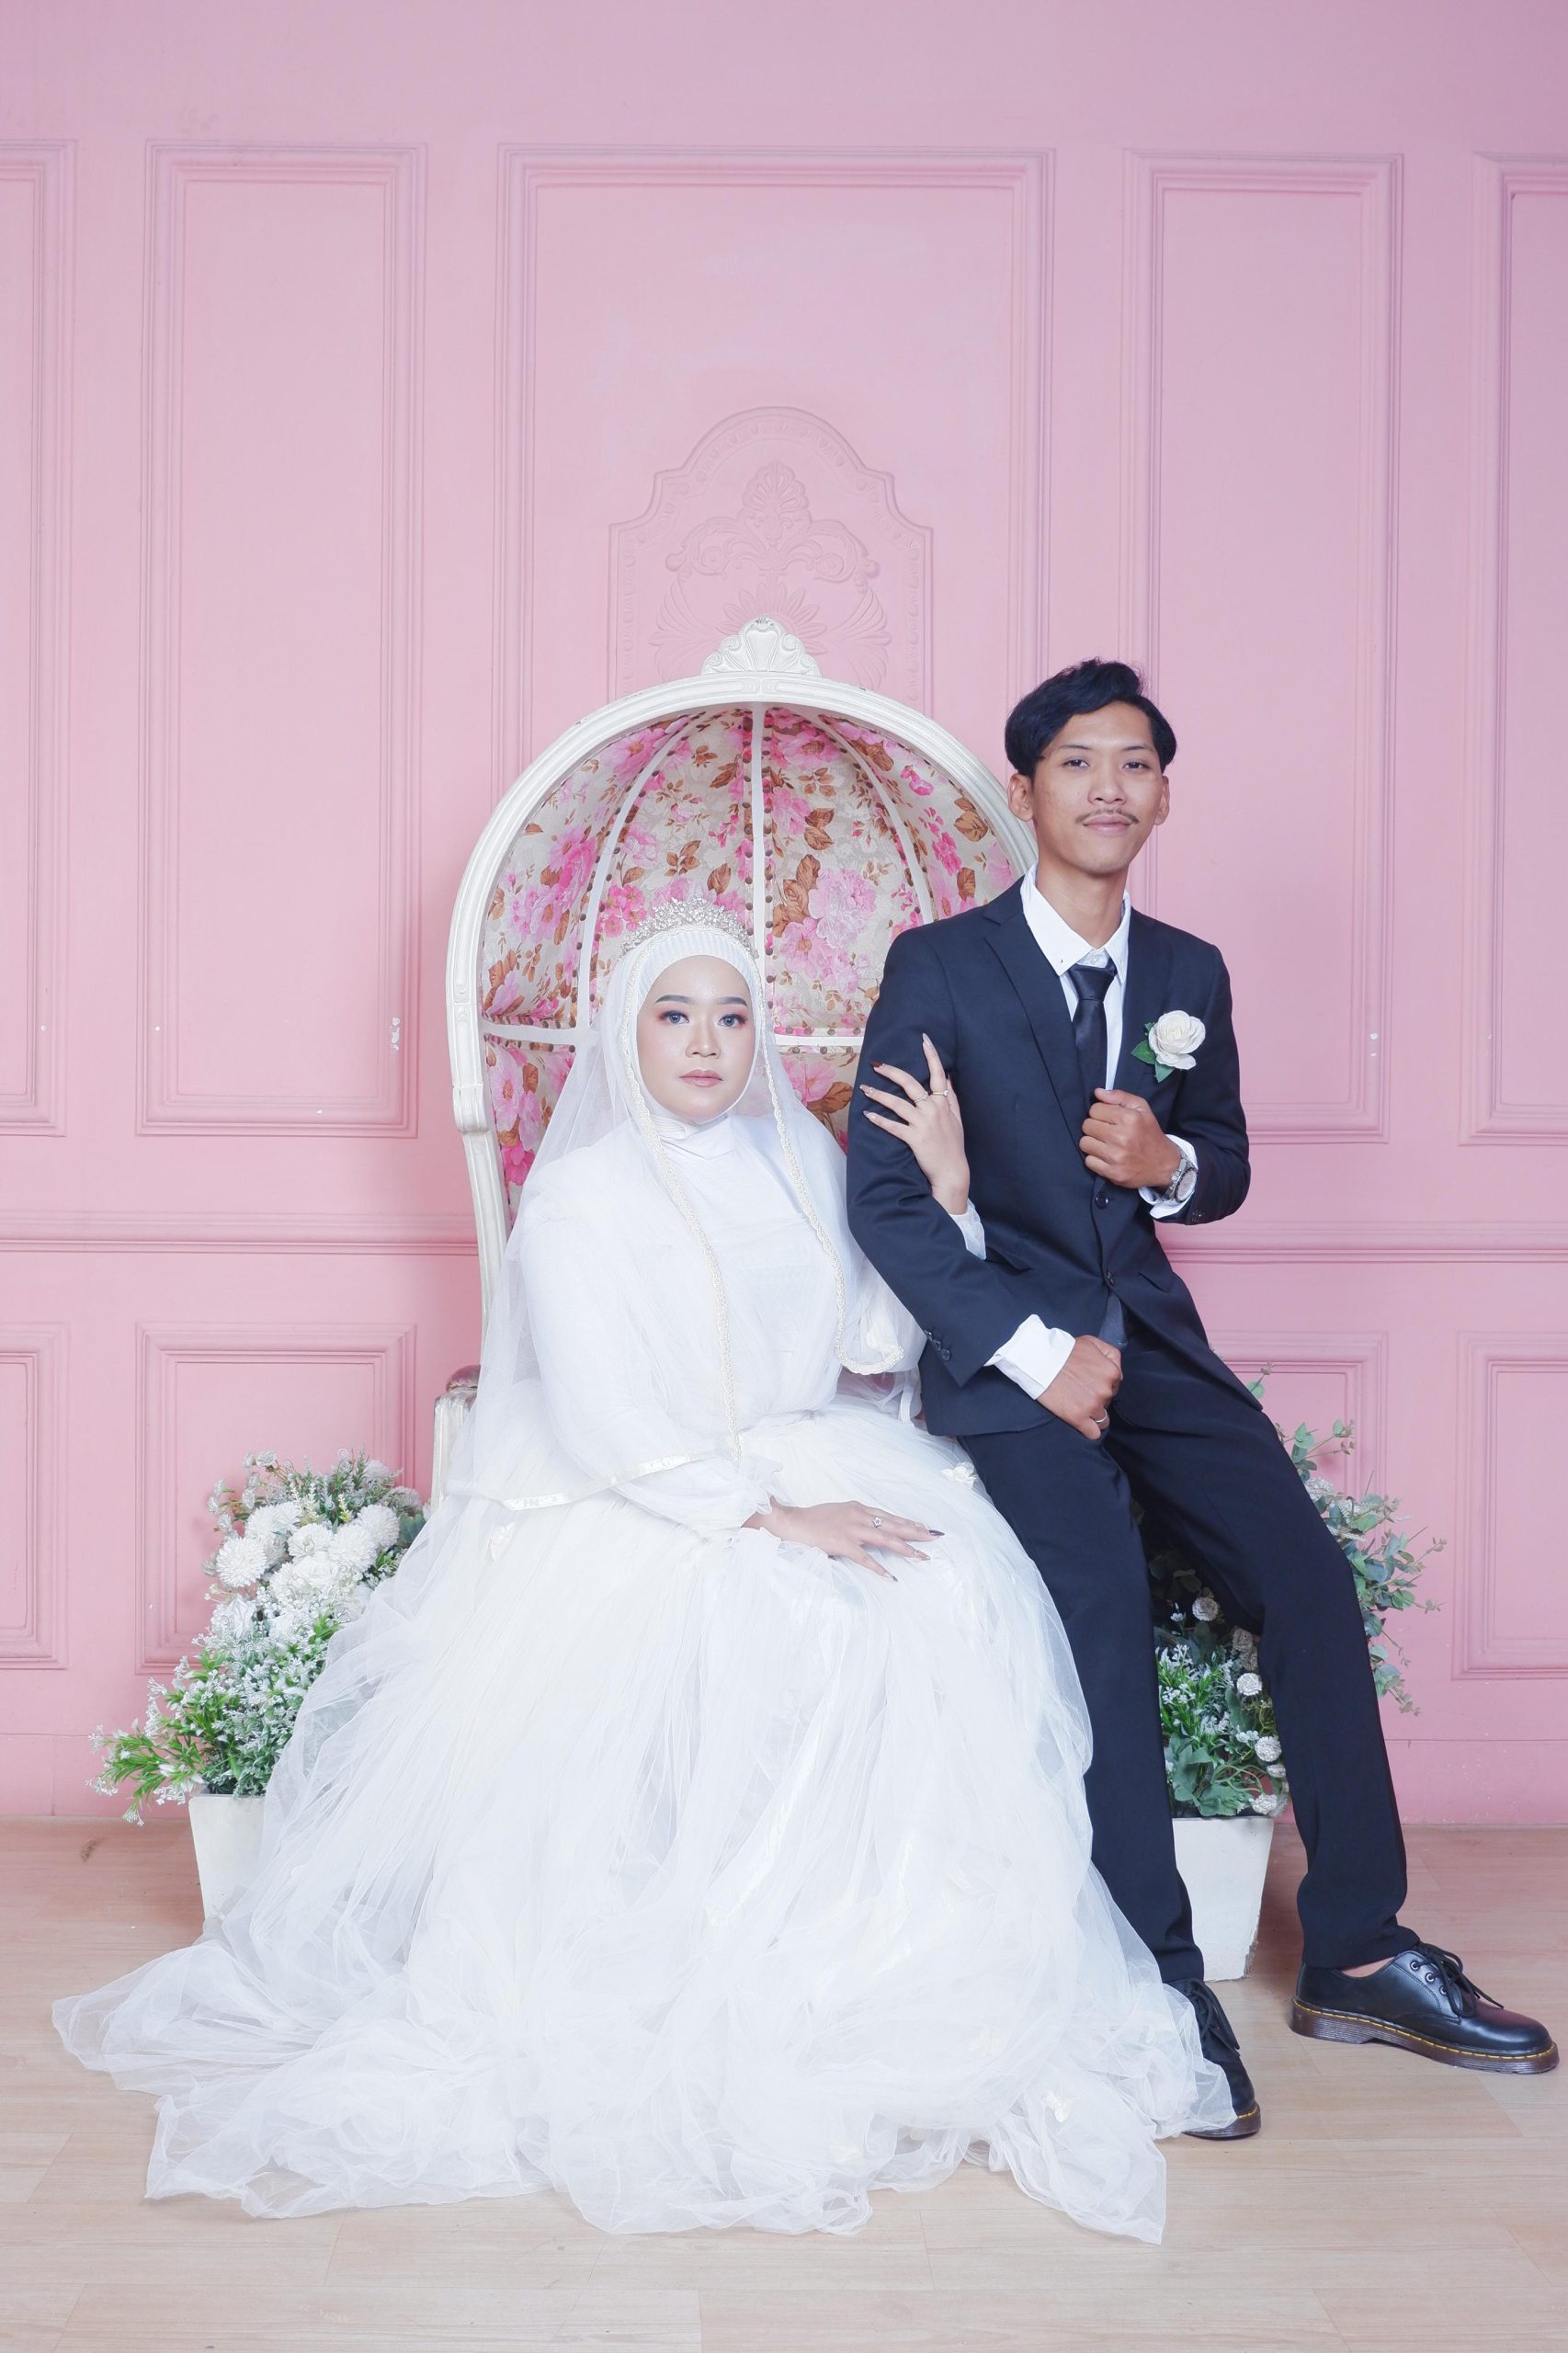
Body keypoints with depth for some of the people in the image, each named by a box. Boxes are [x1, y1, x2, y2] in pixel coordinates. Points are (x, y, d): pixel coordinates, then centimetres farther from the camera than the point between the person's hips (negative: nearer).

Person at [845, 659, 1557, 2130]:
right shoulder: (937, 967, -4)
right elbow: (881, 1197, -8)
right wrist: (1036, 1351, -14)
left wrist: (1169, 1165, -7)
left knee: (1309, 1581, -9)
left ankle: (1355, 1953, 4)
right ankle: (1161, 1983, -9)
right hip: (1002, 1346, -4)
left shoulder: (1190, 974, 11)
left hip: (1147, 1334, 5)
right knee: (1105, 1605, -23)